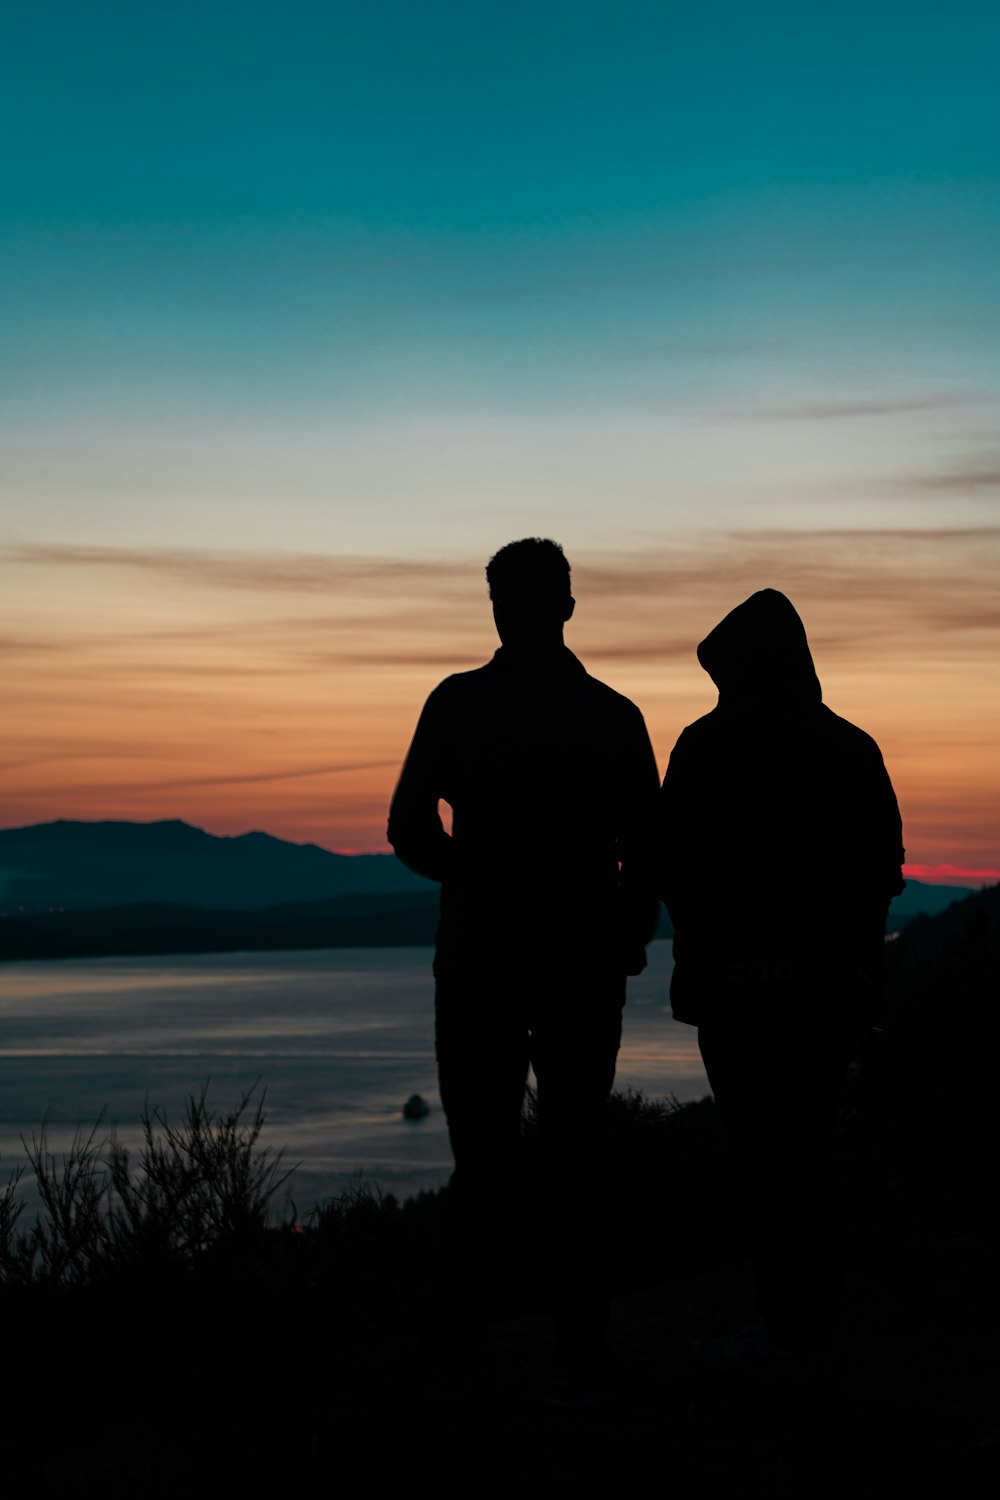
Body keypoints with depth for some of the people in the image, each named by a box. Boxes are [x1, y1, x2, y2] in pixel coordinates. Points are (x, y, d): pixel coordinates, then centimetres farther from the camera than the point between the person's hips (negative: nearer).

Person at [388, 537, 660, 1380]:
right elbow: (646, 851, 0)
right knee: (576, 1159, 9)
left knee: (482, 1160, 6)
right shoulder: (613, 715, 0)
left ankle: (459, 1347, 3)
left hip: (480, 962, -1)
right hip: (584, 964, 1)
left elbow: (411, 834, -5)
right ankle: (581, 1343, 8)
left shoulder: (458, 703, -3)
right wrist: (628, 940, 14)